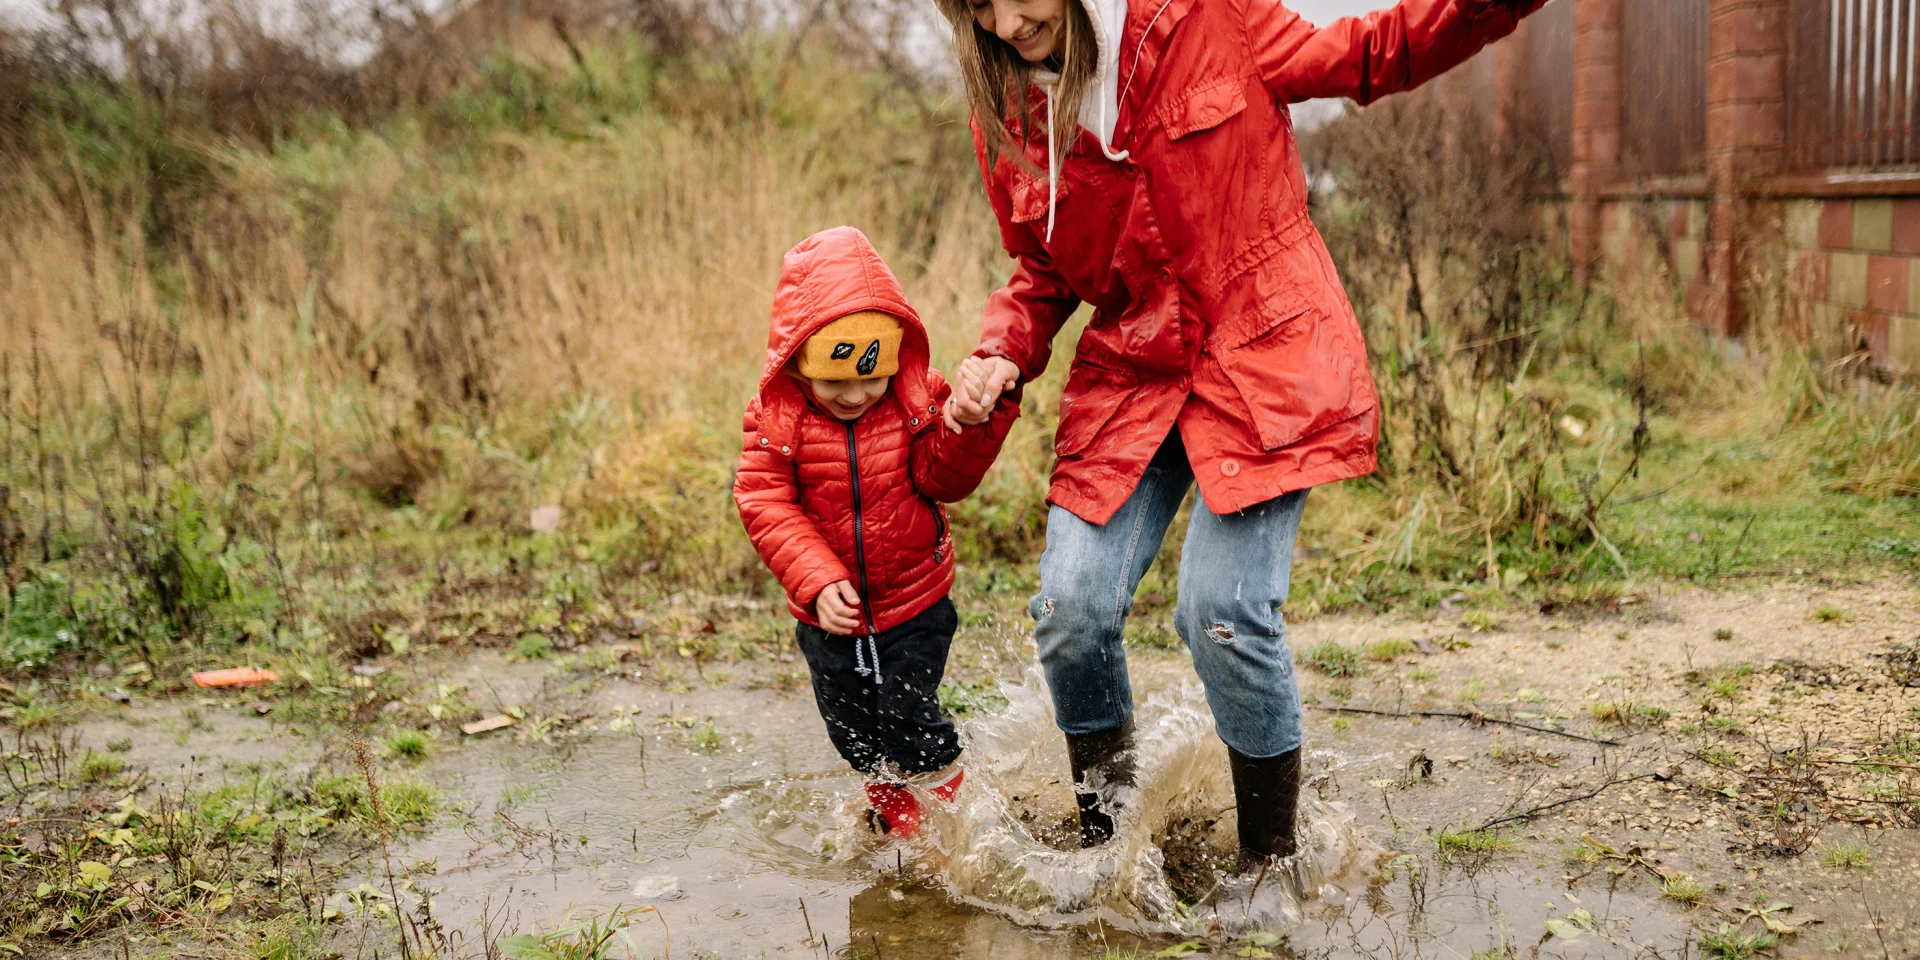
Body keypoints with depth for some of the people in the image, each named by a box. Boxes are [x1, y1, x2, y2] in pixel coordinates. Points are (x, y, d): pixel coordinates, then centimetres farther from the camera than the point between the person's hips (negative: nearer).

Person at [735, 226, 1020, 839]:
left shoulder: (917, 402, -10)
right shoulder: (778, 419, -13)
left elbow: (944, 478, -14)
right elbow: (765, 505, -17)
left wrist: (971, 425, -33)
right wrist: (817, 581, -27)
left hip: (915, 606, -2)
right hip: (831, 614, 2)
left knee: (909, 722, -1)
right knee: (856, 737, 16)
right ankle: (898, 826, 41)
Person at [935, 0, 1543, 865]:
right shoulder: (1005, 119, 2)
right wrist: (1003, 354, -6)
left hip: (1263, 359, -4)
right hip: (1128, 379, 4)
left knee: (1223, 613, -14)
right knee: (1070, 609, -8)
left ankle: (1273, 865, 11)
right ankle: (1104, 844, 19)